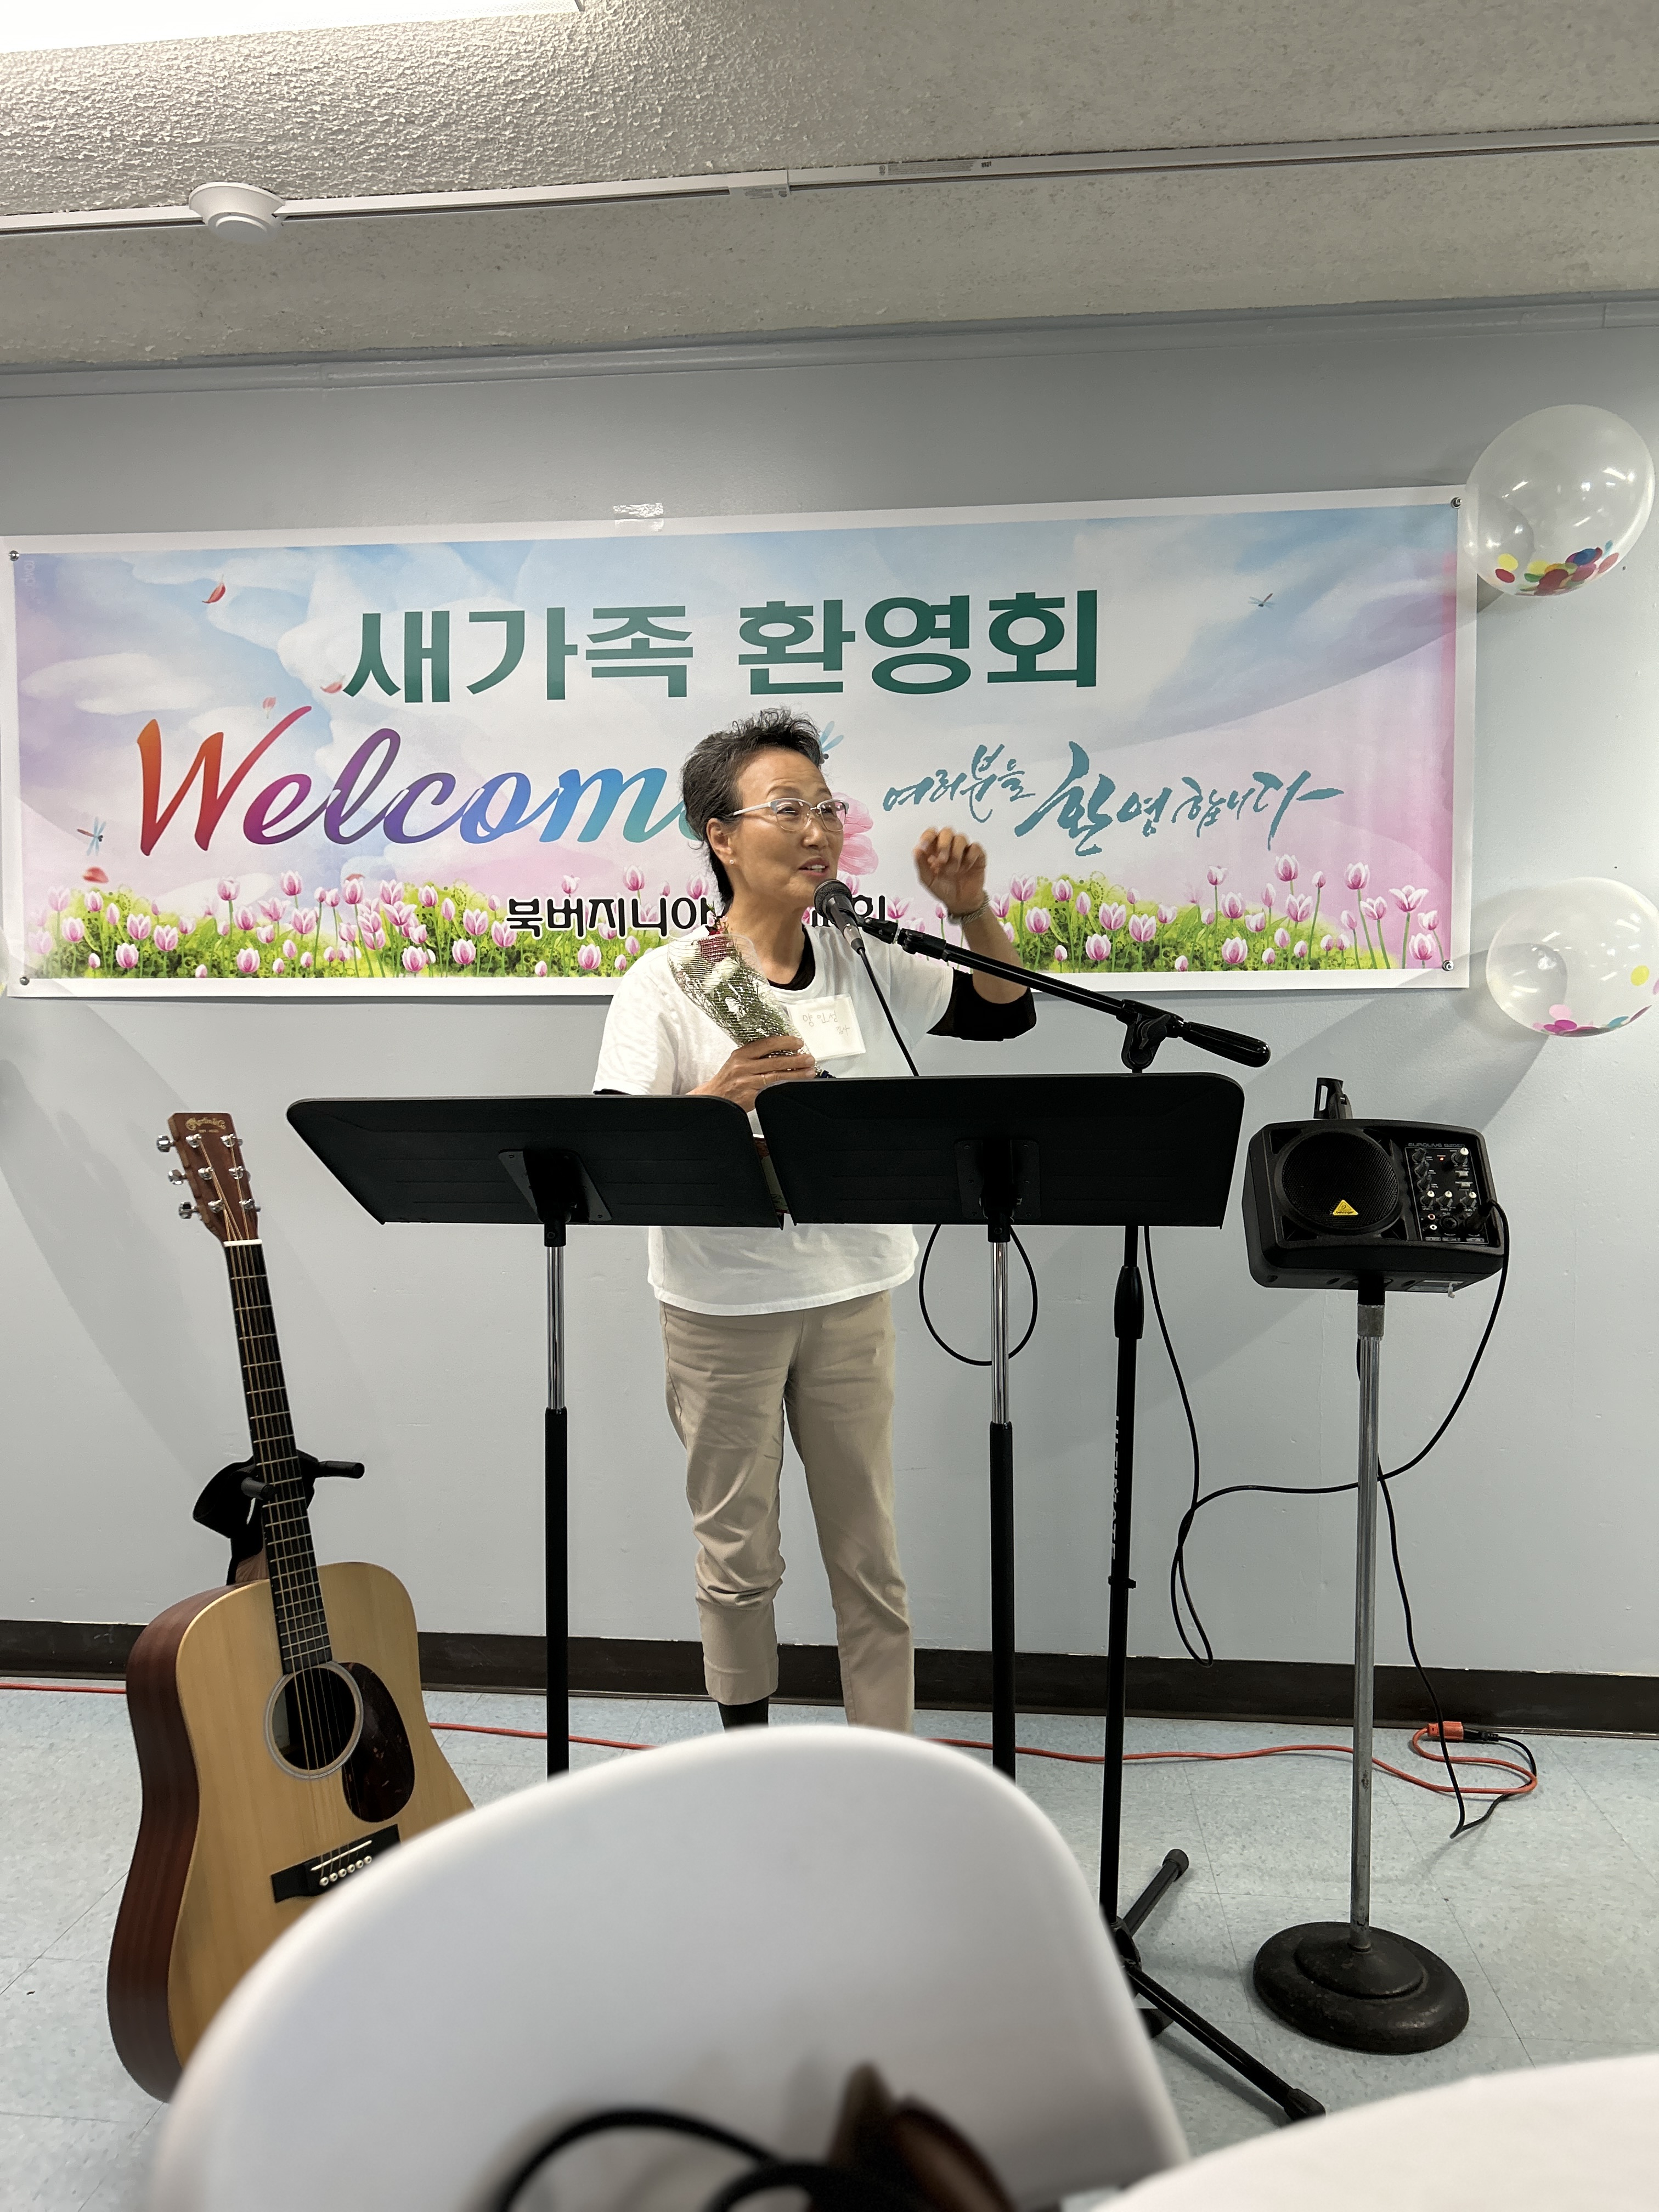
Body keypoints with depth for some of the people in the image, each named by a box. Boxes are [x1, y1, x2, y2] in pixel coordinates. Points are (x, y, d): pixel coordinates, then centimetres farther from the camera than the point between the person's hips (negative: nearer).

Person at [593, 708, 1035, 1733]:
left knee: (869, 1552, 13)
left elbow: (1007, 1013, 10)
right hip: (722, 1303, -3)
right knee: (737, 1551, 14)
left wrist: (971, 907, -5)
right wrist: (715, 1099, -33)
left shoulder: (868, 962, 2)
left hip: (852, 1293, 3)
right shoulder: (669, 982, -10)